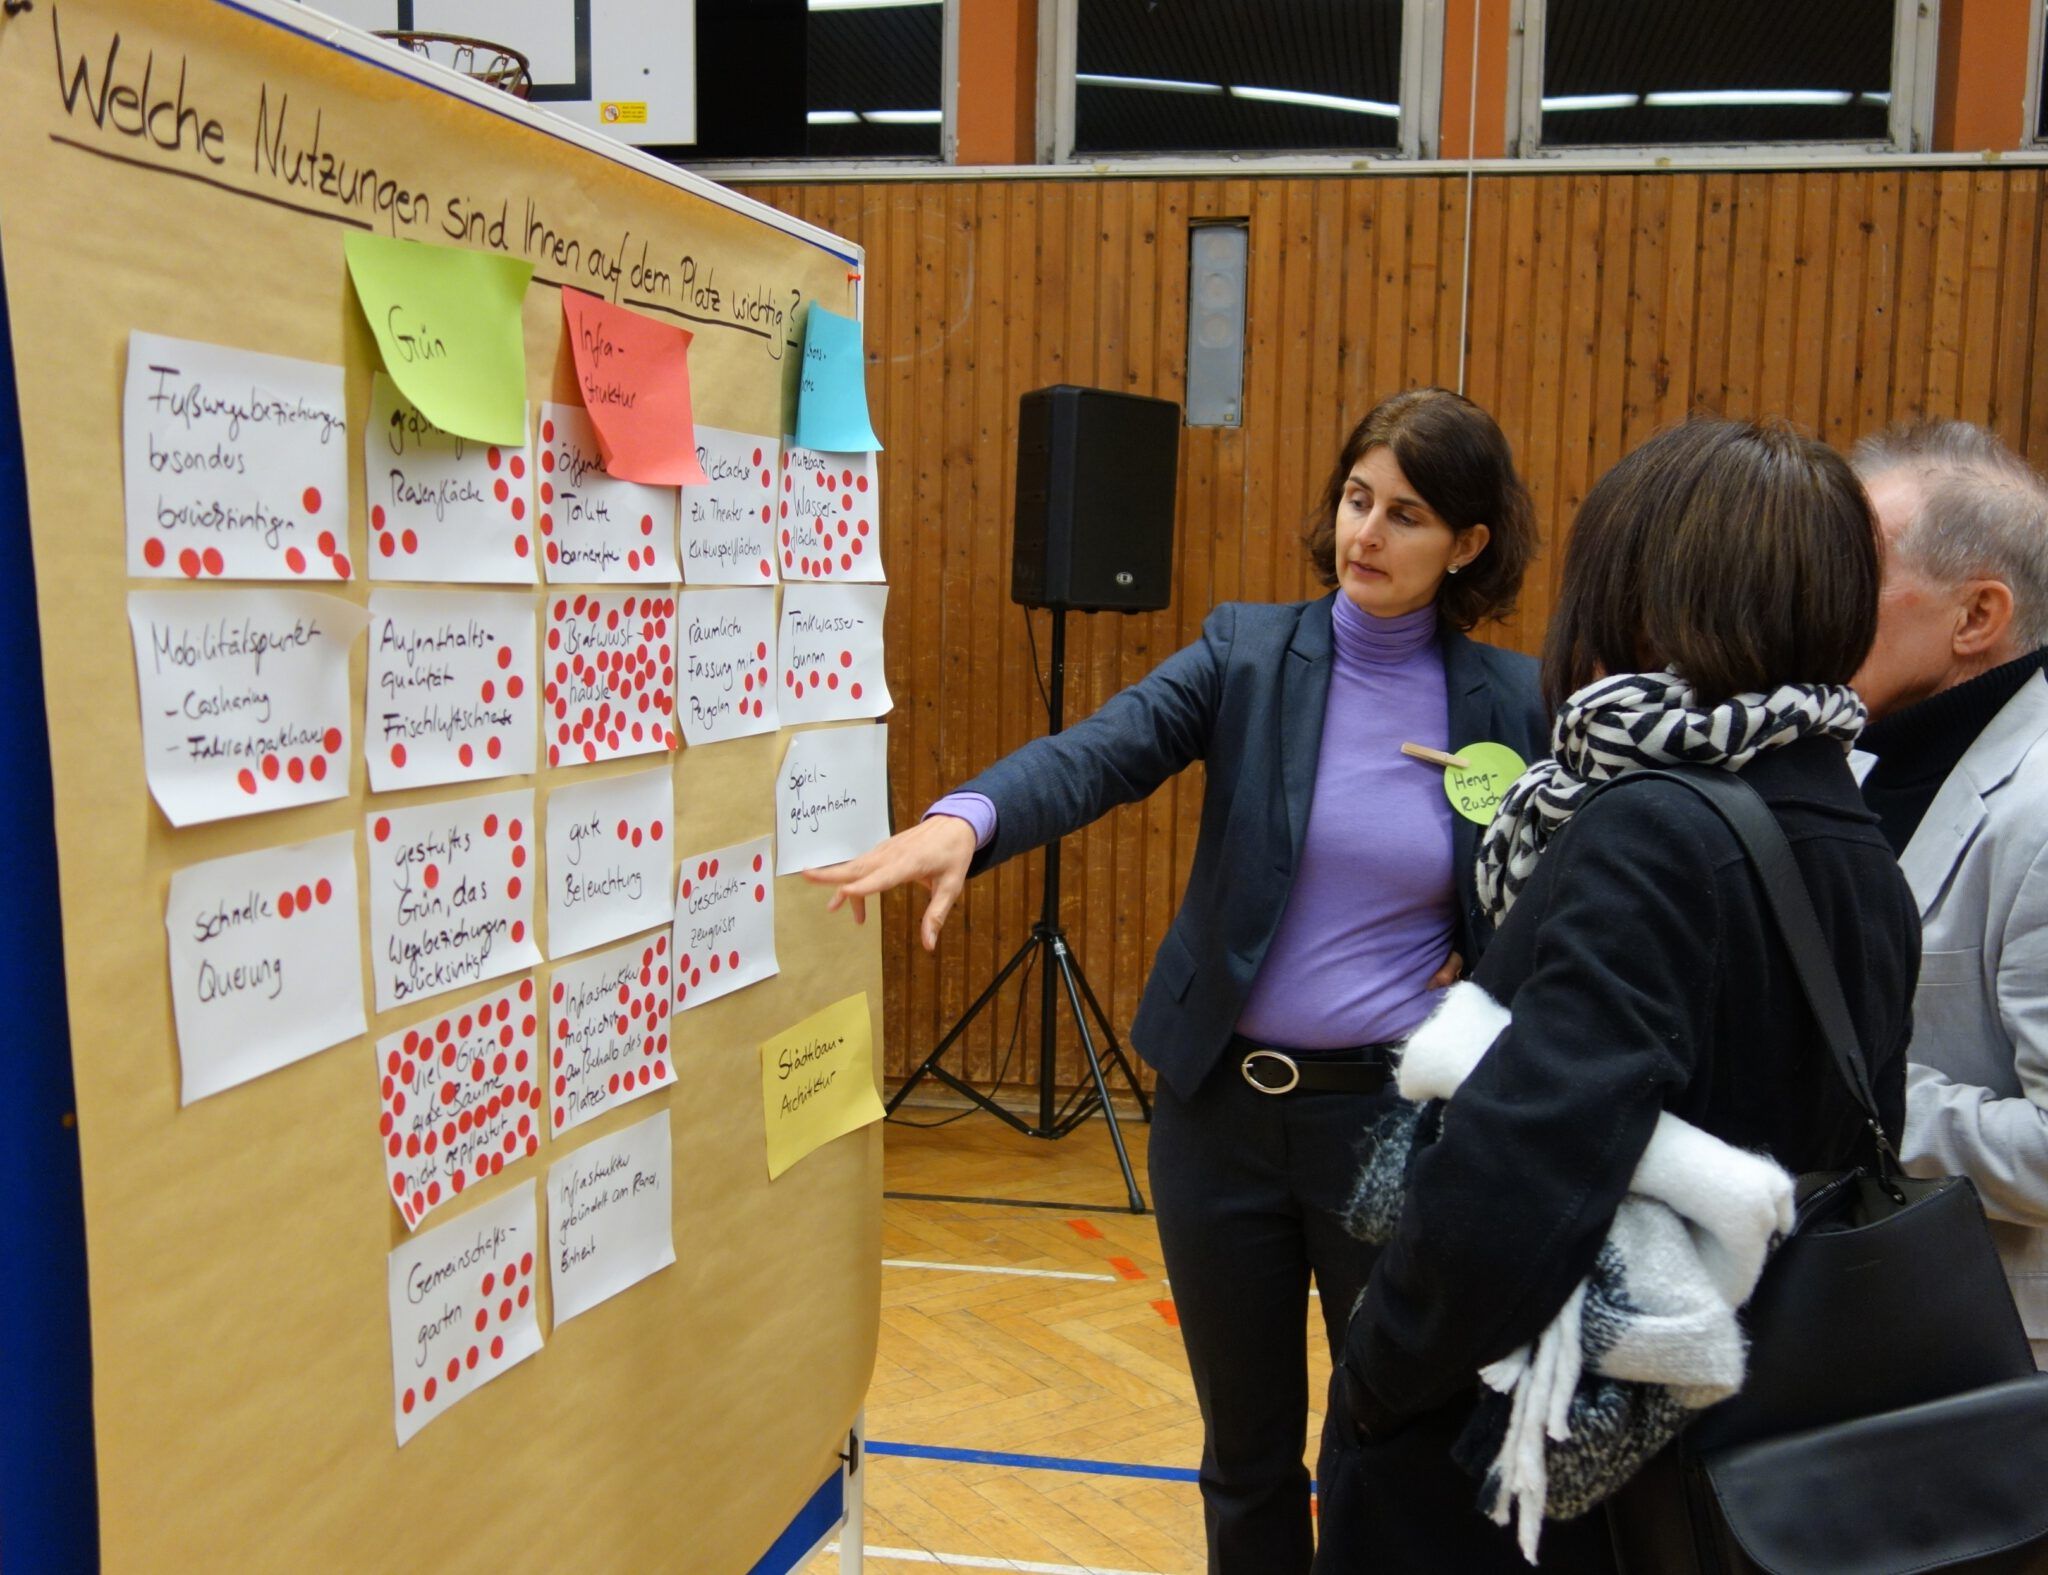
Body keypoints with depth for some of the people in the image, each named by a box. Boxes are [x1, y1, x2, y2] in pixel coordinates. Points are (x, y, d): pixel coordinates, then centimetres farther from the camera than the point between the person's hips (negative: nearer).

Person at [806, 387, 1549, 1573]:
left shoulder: (1510, 701, -2)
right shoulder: (1247, 650, -4)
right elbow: (1099, 753, -20)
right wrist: (960, 821, -39)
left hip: (1394, 1112, 0)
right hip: (1223, 1102, 1)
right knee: (1246, 1444, 16)